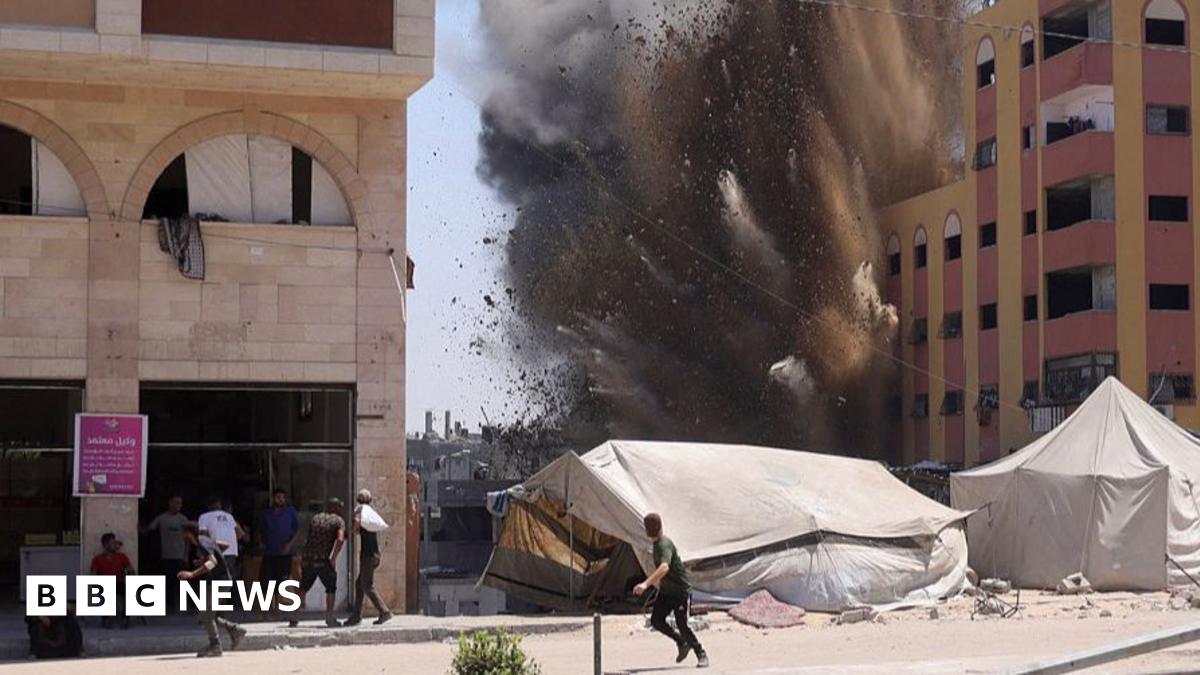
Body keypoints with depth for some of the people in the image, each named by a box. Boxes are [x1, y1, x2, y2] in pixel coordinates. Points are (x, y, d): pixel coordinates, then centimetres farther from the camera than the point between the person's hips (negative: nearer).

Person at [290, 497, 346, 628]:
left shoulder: (315, 518, 15)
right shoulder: (339, 521, -1)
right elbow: (340, 539, -17)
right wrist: (334, 558, -12)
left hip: (307, 559, 5)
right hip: (323, 560, -5)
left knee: (303, 588, 17)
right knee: (331, 588, 12)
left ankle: (294, 618, 15)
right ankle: (329, 618, 5)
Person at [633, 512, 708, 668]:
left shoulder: (664, 545, -25)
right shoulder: (657, 543, 6)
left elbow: (664, 567, -44)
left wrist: (646, 584, -52)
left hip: (680, 590, -9)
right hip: (665, 590, 9)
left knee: (682, 625, -11)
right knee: (656, 620, -1)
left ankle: (701, 654, 7)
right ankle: (682, 643, 18)